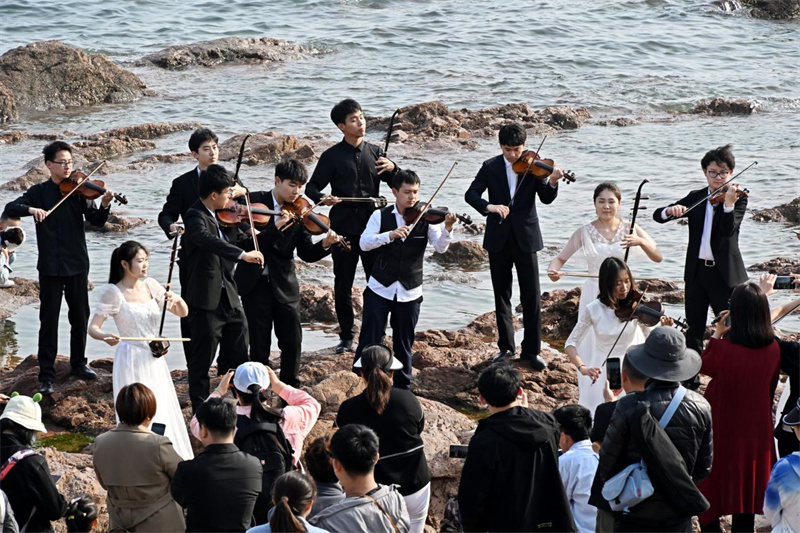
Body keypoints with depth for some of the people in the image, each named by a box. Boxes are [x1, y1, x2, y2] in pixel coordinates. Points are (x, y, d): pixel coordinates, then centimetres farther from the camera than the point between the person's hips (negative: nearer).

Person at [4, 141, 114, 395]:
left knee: (80, 317, 11)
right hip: (50, 266, -2)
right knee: (49, 320, -2)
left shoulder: (79, 190, 2)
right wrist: (31, 209, -28)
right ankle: (46, 374, 2)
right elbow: (10, 209, -9)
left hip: (77, 264, 2)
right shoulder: (39, 192, 1)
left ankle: (78, 363, 28)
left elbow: (96, 221, -6)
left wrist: (105, 205, -27)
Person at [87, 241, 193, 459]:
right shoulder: (113, 292, -10)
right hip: (132, 361, -6)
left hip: (155, 361, 6)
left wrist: (177, 299, -12)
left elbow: (183, 313, 10)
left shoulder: (150, 286, 5)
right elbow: (92, 328, -13)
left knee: (163, 415, 11)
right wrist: (106, 337, -35)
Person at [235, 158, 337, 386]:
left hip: (284, 285, 2)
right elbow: (249, 241, -17)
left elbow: (306, 254, -4)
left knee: (292, 341, 3)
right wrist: (276, 228, -29)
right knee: (259, 344, 3)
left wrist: (324, 245, -24)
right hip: (255, 282, -2)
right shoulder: (254, 202, -7)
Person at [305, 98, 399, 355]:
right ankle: (347, 336, 15)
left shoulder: (375, 153, 8)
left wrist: (393, 168, -11)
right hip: (344, 229, -2)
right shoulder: (332, 156, -1)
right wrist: (322, 197, -22)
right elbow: (312, 187, 0)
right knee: (343, 285, 4)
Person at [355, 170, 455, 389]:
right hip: (379, 288, -1)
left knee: (404, 345, 11)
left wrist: (448, 229, -34)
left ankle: (402, 387, 24)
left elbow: (440, 247, -15)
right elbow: (365, 243, -16)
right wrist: (390, 235, -32)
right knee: (369, 342, -1)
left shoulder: (426, 219, -2)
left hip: (409, 292, 1)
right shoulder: (381, 216, -3)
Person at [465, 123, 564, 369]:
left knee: (531, 297, -1)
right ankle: (506, 347, 21)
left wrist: (552, 182, -31)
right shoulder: (491, 167, 1)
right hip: (498, 240, 1)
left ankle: (532, 349, 7)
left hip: (525, 238, -1)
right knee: (502, 295, 10)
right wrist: (489, 206, -25)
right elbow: (471, 194, -6)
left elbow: (546, 198, -10)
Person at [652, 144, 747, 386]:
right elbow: (658, 215, 3)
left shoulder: (738, 199, -3)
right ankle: (691, 382, 21)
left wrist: (728, 203, -35)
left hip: (724, 274, -4)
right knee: (694, 330, 11)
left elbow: (728, 230, -19)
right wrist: (671, 210, -20)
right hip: (697, 271, 4)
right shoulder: (696, 198, 8)